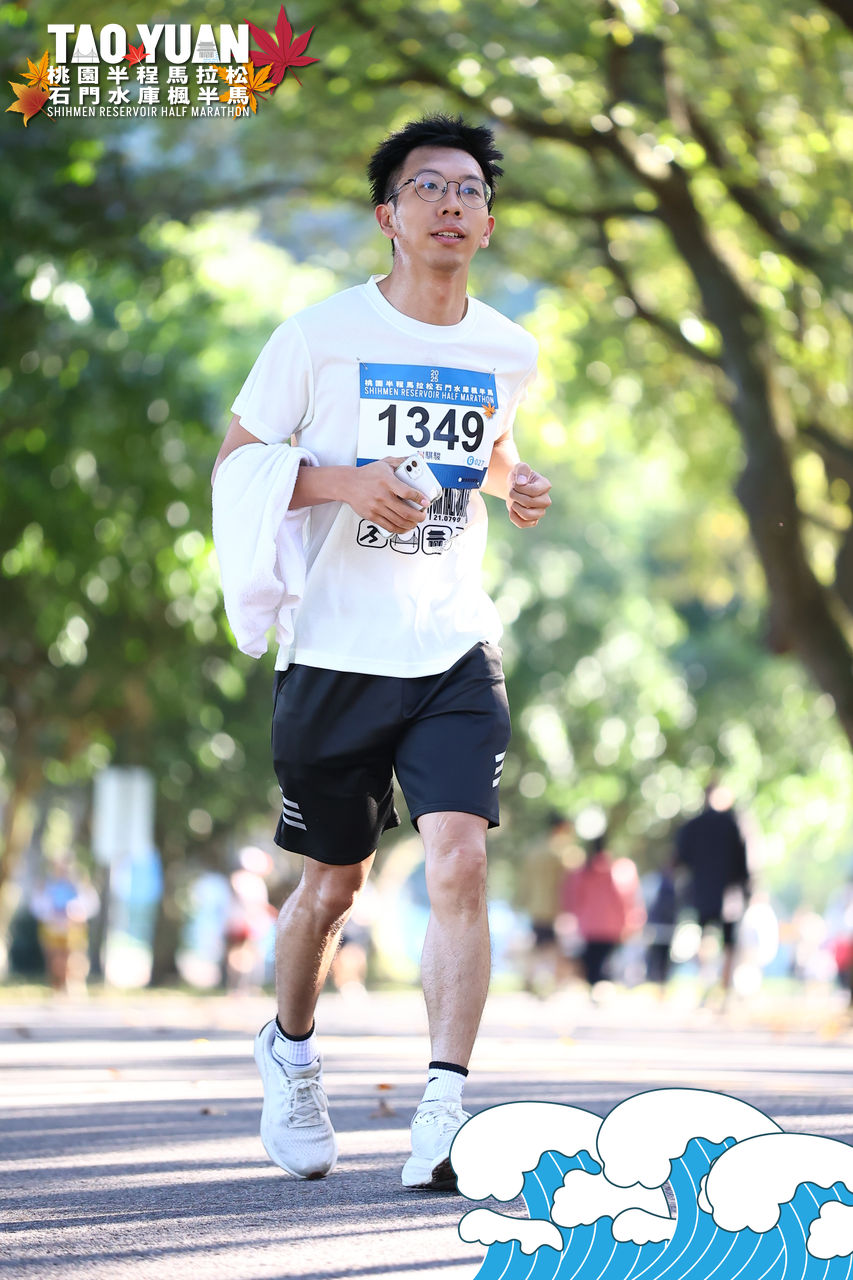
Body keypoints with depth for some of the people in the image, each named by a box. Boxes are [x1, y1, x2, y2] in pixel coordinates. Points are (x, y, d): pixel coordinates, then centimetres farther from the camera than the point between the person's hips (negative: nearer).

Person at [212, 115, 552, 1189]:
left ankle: (442, 1113, -18)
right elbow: (233, 467, -1)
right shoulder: (319, 336, -5)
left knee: (458, 865, -17)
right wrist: (346, 483, -18)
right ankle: (290, 1050, 39)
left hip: (455, 655, 2)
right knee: (333, 887, 10)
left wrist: (514, 486, 5)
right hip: (335, 656, -2)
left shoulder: (507, 352, 7)